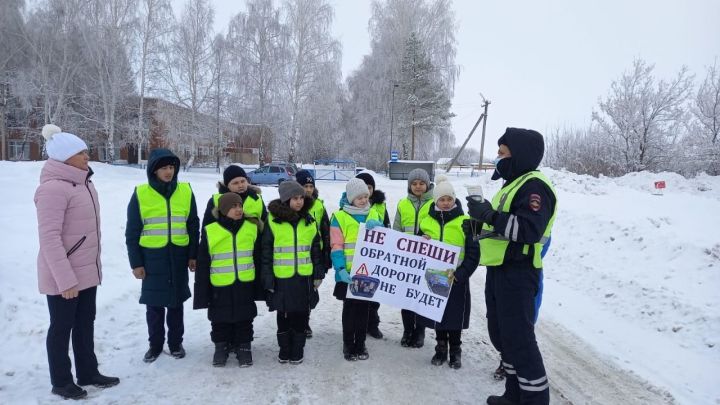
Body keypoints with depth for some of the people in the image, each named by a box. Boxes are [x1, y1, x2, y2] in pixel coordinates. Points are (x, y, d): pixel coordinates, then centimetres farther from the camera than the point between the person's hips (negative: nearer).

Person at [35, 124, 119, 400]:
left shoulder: (83, 183, 8)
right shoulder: (53, 188, -20)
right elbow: (49, 238, -23)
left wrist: (94, 264, 19)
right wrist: (65, 279, -24)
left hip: (87, 271, 8)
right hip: (63, 276, -8)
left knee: (85, 324, 18)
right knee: (61, 328, 8)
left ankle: (88, 373, 33)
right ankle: (61, 382, 25)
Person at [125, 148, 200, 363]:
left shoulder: (186, 192, 0)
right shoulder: (140, 194, -4)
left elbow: (193, 226, 7)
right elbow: (132, 232, -1)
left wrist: (193, 255, 4)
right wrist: (135, 262, -3)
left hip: (178, 257, 1)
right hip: (152, 258, -1)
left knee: (176, 301, 12)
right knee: (154, 304, 9)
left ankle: (175, 342, 26)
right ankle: (155, 344, 26)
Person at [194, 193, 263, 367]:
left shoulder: (252, 228, -3)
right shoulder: (210, 231, -8)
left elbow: (258, 259, 7)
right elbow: (202, 265, -2)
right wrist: (202, 293, -2)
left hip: (245, 285, 1)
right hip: (220, 286, -1)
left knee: (244, 319, 12)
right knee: (220, 320, 14)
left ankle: (244, 346, 28)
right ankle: (221, 346, 33)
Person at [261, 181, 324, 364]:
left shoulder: (309, 220, 4)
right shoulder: (273, 220, -6)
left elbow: (316, 249, 9)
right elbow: (266, 251, -4)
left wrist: (318, 274, 6)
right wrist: (267, 278, -6)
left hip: (304, 277, 2)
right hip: (281, 278, -2)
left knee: (301, 315, 10)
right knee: (283, 315, 11)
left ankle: (297, 349, 25)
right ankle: (284, 348, 28)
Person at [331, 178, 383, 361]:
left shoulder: (374, 214, 8)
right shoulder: (340, 217, -5)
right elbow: (336, 246, -8)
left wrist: (377, 228, -12)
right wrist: (341, 269, -19)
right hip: (349, 272, -3)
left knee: (364, 308, 12)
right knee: (350, 308, 7)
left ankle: (360, 344, 26)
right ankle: (348, 345, 21)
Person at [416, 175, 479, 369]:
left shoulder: (465, 222, -8)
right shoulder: (427, 222, 4)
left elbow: (473, 254, -8)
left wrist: (459, 274, -18)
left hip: (456, 280, -3)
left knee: (454, 317, 7)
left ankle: (455, 352, 25)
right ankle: (441, 349, 30)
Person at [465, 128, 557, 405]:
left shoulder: (534, 185, -14)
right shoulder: (514, 183, 18)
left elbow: (530, 230, -26)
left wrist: (490, 215, -25)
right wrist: (482, 219, 12)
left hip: (517, 273, -11)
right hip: (500, 270, 11)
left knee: (518, 338, -5)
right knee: (501, 333, 17)